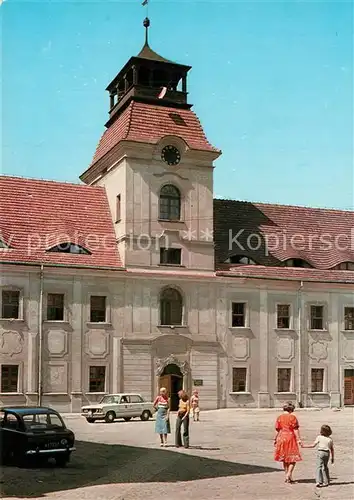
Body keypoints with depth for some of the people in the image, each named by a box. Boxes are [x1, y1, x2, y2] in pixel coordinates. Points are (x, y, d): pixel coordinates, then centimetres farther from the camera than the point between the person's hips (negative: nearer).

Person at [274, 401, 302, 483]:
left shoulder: (279, 418, 3)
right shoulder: (293, 417, -8)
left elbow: (277, 430, 5)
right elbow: (296, 429, -11)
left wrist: (275, 439, 13)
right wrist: (298, 439, -9)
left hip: (281, 438, 4)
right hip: (291, 438, -4)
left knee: (284, 459, 14)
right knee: (293, 458, 4)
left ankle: (287, 477, 20)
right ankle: (289, 474, -13)